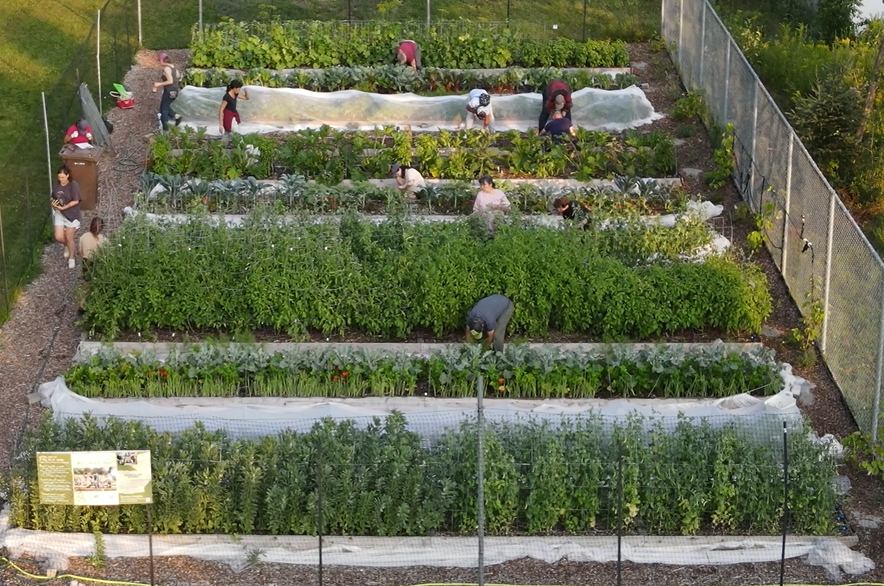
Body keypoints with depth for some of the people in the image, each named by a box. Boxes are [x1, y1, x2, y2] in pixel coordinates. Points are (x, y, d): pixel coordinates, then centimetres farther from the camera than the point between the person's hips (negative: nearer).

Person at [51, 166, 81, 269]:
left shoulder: (73, 185, -17)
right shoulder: (56, 185, -1)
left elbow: (75, 201, -18)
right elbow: (54, 198, 11)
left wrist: (63, 207, -22)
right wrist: (53, 203, -11)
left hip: (71, 214, -5)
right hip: (59, 214, 5)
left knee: (69, 238, 3)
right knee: (58, 237, 0)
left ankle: (71, 258, 23)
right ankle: (68, 246, 35)